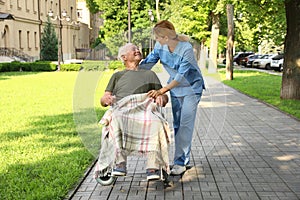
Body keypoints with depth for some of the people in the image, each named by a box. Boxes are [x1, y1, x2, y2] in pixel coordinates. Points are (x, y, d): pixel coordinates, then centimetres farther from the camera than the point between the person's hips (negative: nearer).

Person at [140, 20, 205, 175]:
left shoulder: (186, 48, -30)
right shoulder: (160, 46, -13)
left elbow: (181, 76, -34)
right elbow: (147, 63, -5)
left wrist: (162, 91, -42)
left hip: (191, 87, -6)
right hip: (175, 87, 6)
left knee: (186, 123, -11)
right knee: (177, 123, 8)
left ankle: (180, 162, -7)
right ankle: (184, 159, 19)